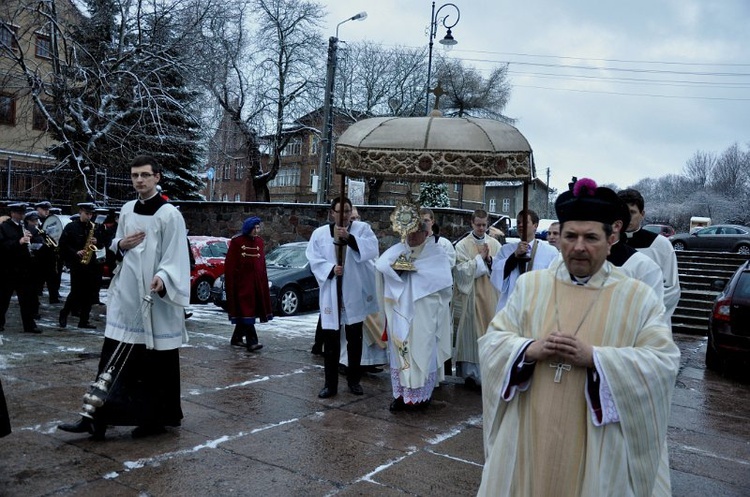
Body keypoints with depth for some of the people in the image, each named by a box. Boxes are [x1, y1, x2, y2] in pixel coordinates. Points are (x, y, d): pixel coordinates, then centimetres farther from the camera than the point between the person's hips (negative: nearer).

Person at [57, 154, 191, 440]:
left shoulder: (169, 214, -10)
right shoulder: (127, 210, 11)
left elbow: (176, 258, -15)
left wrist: (162, 279, -33)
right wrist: (121, 244, -1)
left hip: (156, 299, -6)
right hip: (126, 295, 6)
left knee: (158, 363, 4)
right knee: (114, 360, 7)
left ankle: (158, 418, 18)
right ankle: (98, 417, 12)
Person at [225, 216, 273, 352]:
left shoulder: (259, 241, 11)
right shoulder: (237, 241, -5)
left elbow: (262, 263, 13)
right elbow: (229, 264, -6)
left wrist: (263, 281, 8)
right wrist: (230, 282, -10)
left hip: (256, 282, 6)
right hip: (241, 282, -6)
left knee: (244, 312, 13)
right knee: (246, 311, -10)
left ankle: (236, 338, 26)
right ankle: (251, 342, -13)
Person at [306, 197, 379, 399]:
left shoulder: (362, 228, 2)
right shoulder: (320, 233, 5)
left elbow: (372, 249, -14)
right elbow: (314, 259, 0)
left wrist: (349, 238, -25)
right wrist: (330, 269, -17)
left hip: (355, 293, 0)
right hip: (331, 293, 0)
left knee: (355, 339, 9)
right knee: (331, 340, 3)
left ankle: (353, 380, 24)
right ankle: (330, 384, 12)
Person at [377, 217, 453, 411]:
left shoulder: (436, 253, 3)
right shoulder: (398, 249, 10)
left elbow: (442, 276, -11)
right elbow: (381, 264, -3)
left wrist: (417, 268, -14)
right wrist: (395, 265, -19)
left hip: (425, 314, -2)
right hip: (401, 311, 2)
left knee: (423, 350, 0)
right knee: (401, 350, 3)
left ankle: (423, 393, 10)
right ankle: (401, 394, 10)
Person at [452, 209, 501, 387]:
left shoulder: (495, 244, 8)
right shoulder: (462, 245, 0)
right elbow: (462, 270, -9)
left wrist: (489, 260, -11)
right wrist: (480, 258, -9)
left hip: (490, 296, 3)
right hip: (470, 296, -3)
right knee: (471, 332, 0)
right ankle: (470, 372, 8)